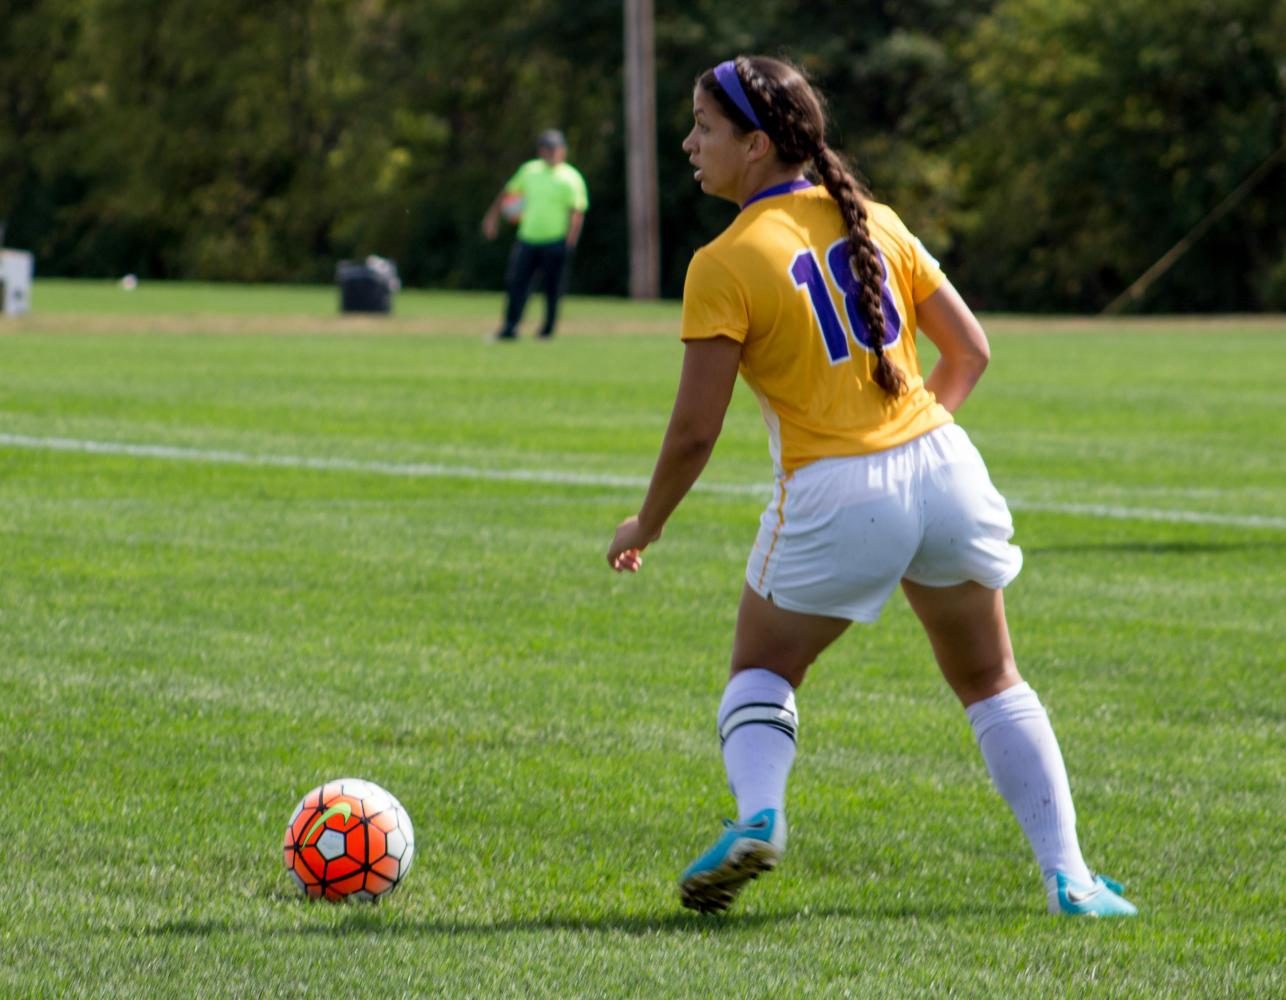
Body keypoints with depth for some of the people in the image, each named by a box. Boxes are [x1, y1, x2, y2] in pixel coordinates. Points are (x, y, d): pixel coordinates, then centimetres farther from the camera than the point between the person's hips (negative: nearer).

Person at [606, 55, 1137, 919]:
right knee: (992, 683, 19)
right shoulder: (873, 223, 7)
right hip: (943, 466, 4)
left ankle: (758, 814, -10)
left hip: (836, 497, -4)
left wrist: (645, 526, 5)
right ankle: (1067, 874, 12)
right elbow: (970, 351, 11)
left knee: (760, 674, 18)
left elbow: (696, 431, -10)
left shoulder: (725, 265, -9)